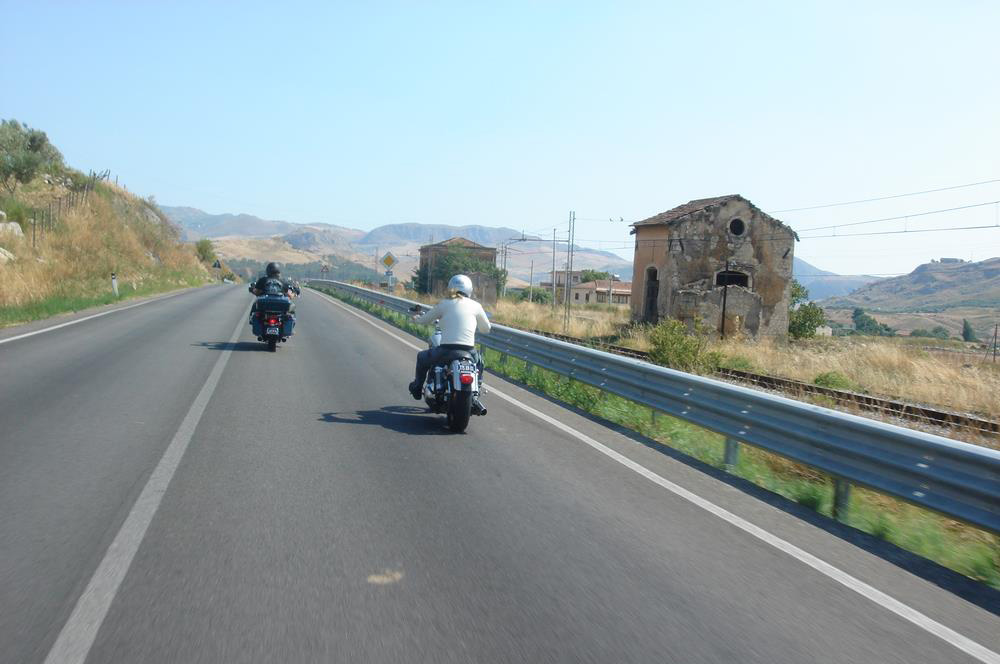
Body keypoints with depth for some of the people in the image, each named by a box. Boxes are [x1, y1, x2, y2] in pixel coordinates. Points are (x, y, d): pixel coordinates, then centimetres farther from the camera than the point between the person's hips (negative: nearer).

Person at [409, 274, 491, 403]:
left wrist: (417, 317, 41)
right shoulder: (475, 305, 6)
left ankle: (417, 387, 44)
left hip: (446, 349, -1)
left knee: (422, 357, 30)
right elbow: (486, 328, 16)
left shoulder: (443, 304, 5)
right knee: (478, 361, 38)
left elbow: (424, 319, 17)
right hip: (468, 351, 1)